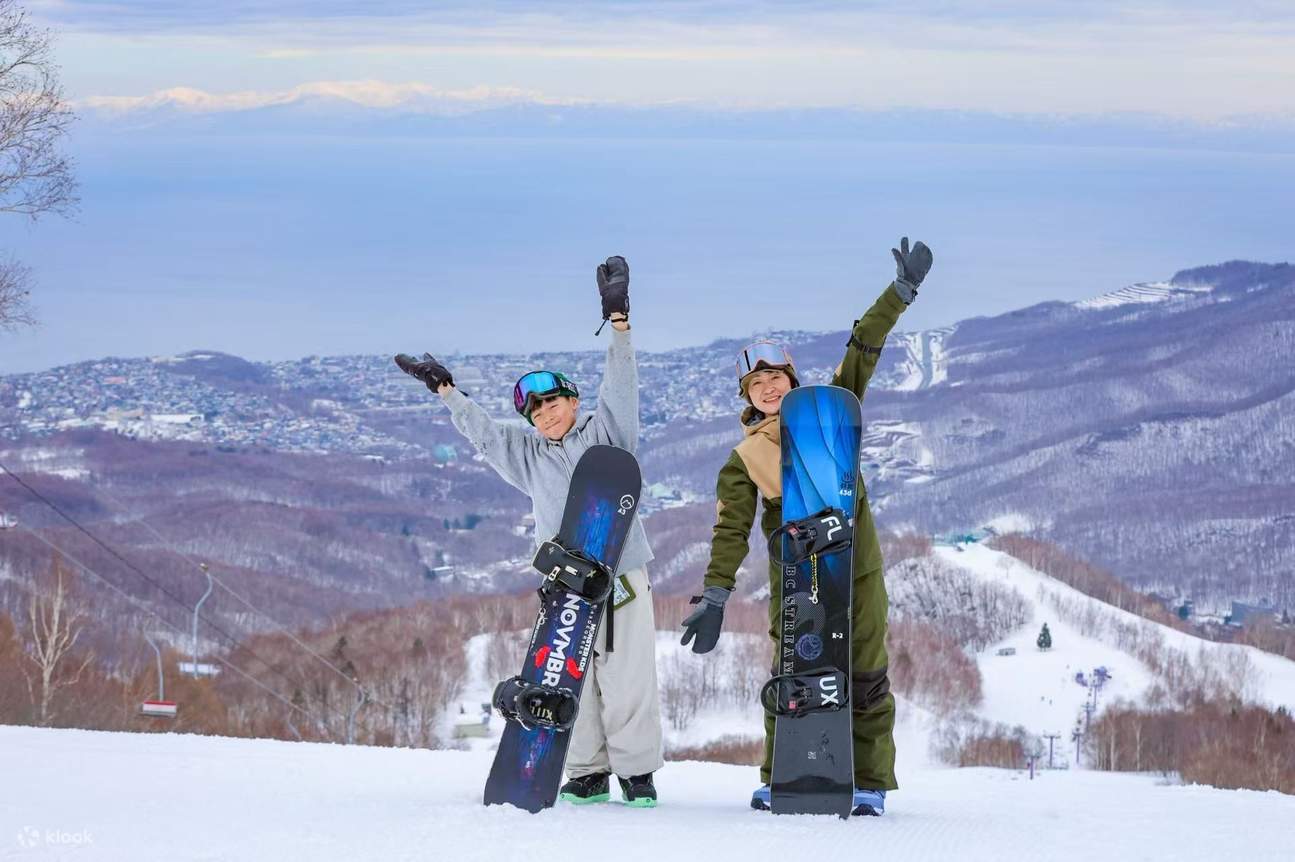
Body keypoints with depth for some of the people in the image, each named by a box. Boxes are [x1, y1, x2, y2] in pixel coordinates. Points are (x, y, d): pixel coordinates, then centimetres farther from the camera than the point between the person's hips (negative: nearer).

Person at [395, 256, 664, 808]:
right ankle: (588, 773, 7)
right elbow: (483, 432, 25)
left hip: (622, 574, -4)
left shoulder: (604, 435, 7)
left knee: (626, 676, -5)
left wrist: (618, 322, -15)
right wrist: (444, 389, 25)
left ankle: (637, 771, 0)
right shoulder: (530, 456, 20)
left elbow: (619, 389, -4)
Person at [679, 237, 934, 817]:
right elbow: (731, 532, 4)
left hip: (856, 561, 0)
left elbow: (862, 354, 5)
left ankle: (870, 783, 0)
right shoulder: (744, 459, 8)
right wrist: (714, 595, -5)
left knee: (865, 672, -2)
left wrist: (901, 292, -2)